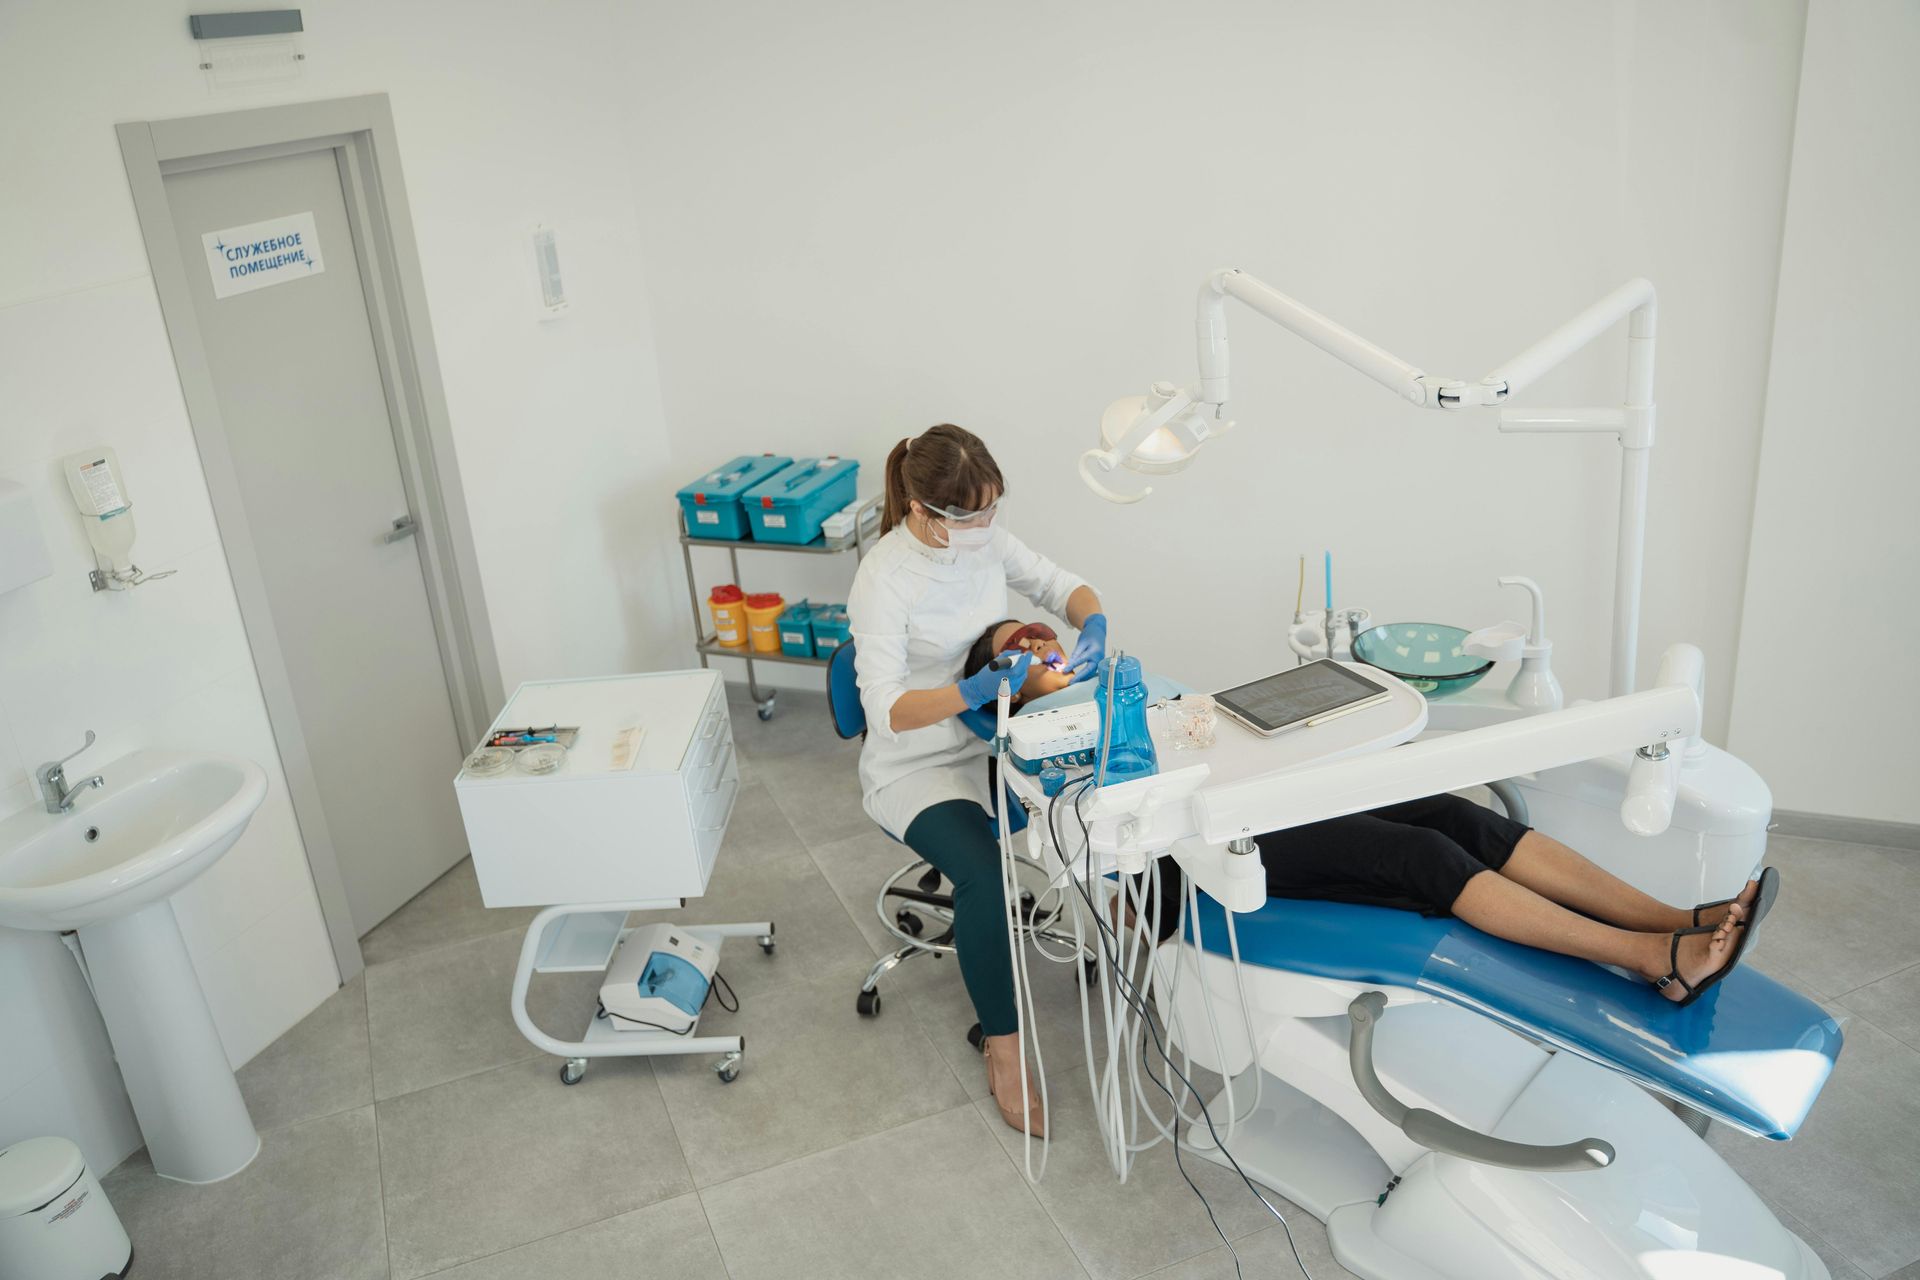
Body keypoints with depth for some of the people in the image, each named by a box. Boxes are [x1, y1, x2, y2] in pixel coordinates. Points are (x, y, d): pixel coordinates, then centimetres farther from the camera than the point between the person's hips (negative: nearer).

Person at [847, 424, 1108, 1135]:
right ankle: (1003, 1050, -13)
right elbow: (887, 711, -28)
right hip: (915, 768, -6)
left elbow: (1063, 588, 7)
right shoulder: (883, 581, -22)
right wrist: (985, 687, -42)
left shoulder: (983, 539, -4)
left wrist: (1093, 627, -16)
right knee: (983, 876, -31)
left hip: (988, 739, 6)